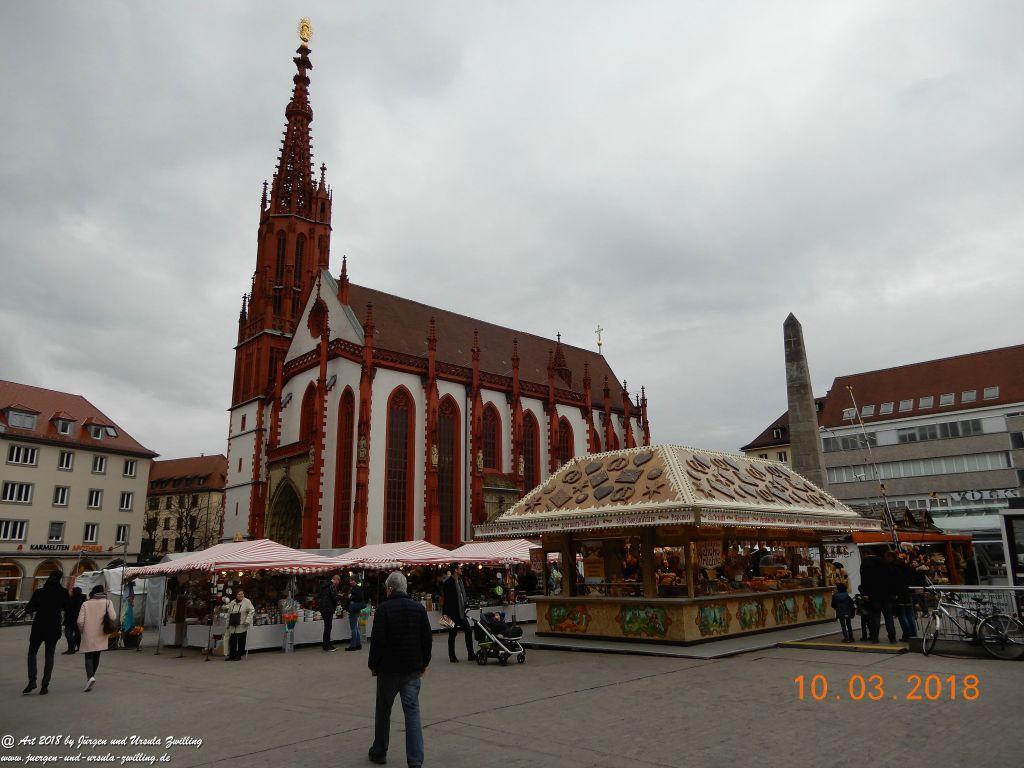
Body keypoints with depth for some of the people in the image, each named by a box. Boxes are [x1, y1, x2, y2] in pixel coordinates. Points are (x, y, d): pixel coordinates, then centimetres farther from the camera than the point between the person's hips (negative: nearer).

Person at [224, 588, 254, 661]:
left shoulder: (247, 602, -4)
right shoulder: (232, 603, 12)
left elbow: (252, 611, -7)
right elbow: (228, 614, 18)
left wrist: (247, 620, -15)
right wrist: (227, 624, 15)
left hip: (242, 626, -4)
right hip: (233, 626, 4)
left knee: (241, 641, 2)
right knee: (232, 641, 4)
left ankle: (239, 655, 12)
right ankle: (231, 655, 15)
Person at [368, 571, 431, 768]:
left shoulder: (384, 608, -13)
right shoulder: (419, 608, 0)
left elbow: (377, 640, -14)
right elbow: (427, 638, 4)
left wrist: (373, 665, -1)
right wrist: (424, 663, 14)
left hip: (388, 669, -3)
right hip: (413, 670, 3)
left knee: (383, 711, 16)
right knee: (412, 711, 4)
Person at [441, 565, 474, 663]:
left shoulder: (460, 581, 10)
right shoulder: (448, 583, -17)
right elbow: (446, 599, -19)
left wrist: (465, 607, 14)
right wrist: (445, 614, -21)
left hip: (461, 613, 8)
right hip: (452, 614, -8)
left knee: (468, 631, 8)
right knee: (452, 634, 4)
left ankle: (471, 654, 16)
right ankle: (452, 657, 16)